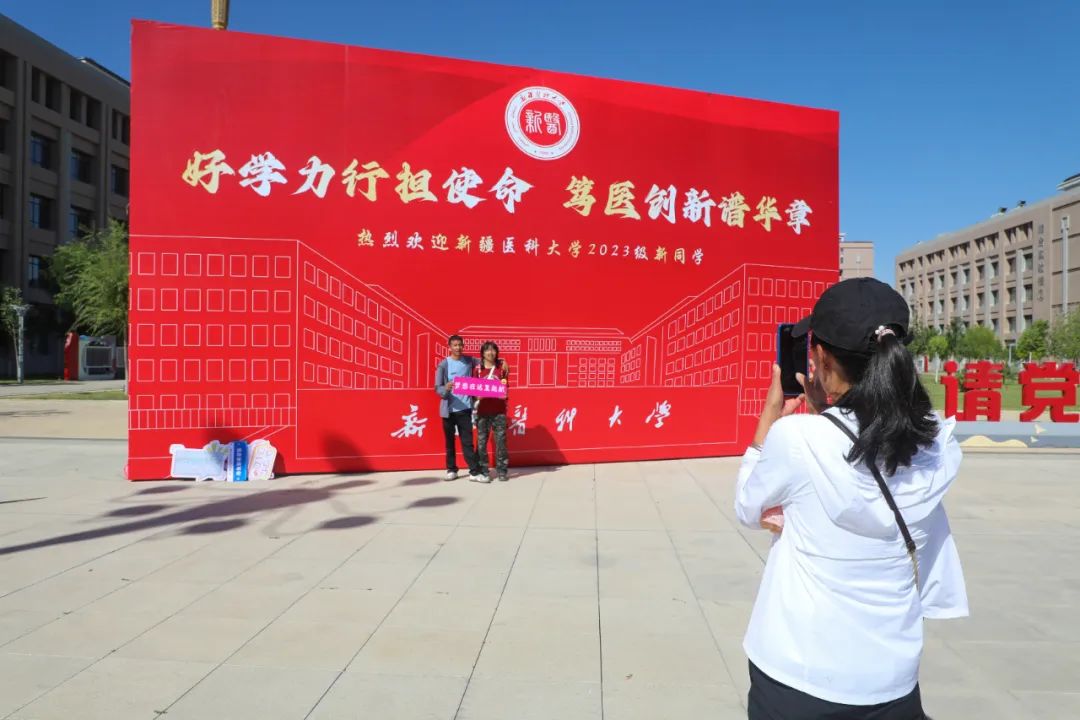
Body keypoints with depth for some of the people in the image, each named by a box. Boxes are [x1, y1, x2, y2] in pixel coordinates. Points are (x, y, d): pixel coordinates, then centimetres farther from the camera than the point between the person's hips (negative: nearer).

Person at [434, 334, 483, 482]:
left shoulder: (469, 361, 3)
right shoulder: (443, 365, -5)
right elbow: (437, 388, -6)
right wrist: (445, 388, -29)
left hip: (465, 408, 1)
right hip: (448, 409, -1)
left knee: (467, 440, 0)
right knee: (449, 440, 9)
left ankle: (474, 471, 0)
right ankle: (451, 469, 20)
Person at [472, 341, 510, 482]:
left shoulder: (502, 367, 6)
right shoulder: (477, 369, 5)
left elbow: (505, 387, 8)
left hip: (499, 410, 0)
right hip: (482, 410, 0)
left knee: (501, 440, 0)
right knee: (481, 441, 2)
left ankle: (502, 471, 9)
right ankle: (483, 472, 10)